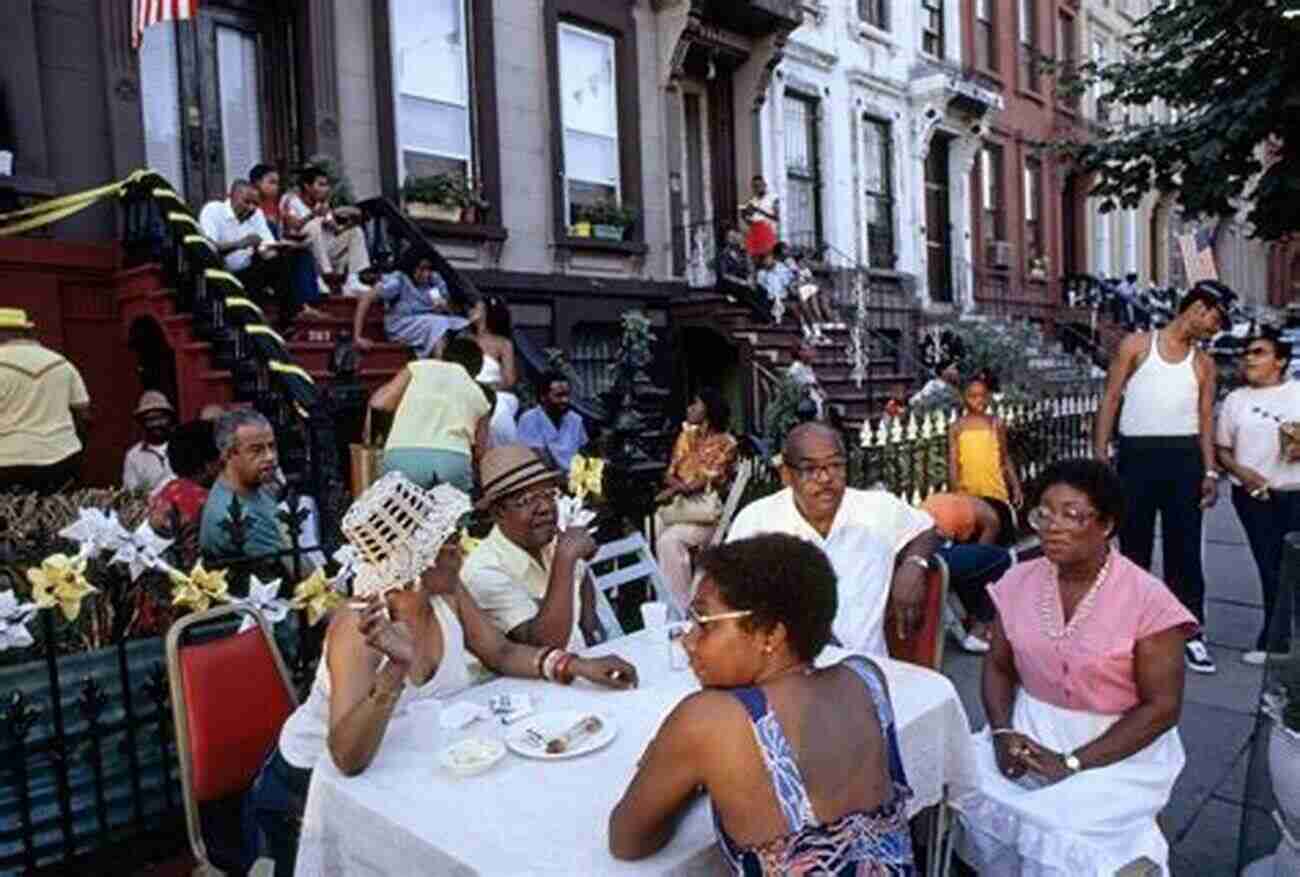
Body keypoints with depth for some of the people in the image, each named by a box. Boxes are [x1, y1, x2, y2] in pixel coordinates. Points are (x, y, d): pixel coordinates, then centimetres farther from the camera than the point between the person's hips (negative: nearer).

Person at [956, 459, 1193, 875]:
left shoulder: (1147, 599, -14)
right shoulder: (1018, 582, 0)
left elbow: (1161, 708, -13)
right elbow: (999, 668, 8)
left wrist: (1072, 763, -18)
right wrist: (1003, 733, -11)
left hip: (1119, 750, -4)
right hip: (1030, 732, 4)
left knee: (1064, 832, -28)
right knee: (964, 791, -19)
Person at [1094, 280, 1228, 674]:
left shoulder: (1203, 364, 13)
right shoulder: (1137, 344, 4)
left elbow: (1205, 418, 11)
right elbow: (1110, 400, 0)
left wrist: (1210, 471, 0)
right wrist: (1100, 455, -8)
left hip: (1183, 457, 3)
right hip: (1137, 454, -2)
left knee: (1184, 549, 5)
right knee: (1133, 546, 6)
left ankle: (1189, 633, 12)